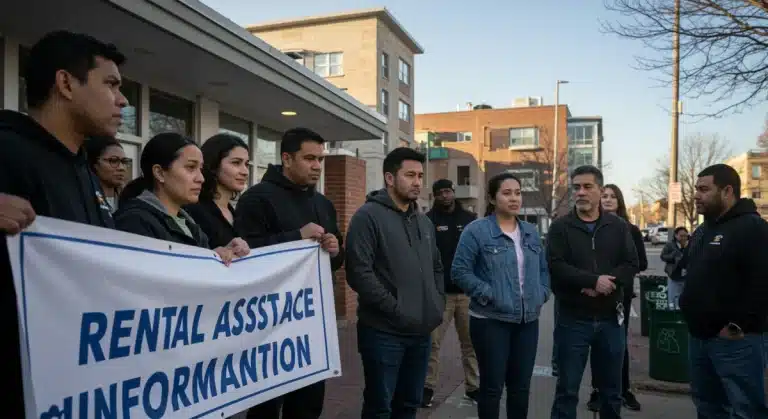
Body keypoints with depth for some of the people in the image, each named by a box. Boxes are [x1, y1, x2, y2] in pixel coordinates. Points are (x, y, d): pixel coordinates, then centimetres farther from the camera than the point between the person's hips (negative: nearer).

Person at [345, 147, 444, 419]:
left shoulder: (424, 221, 15)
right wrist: (395, 309, -18)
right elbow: (359, 272, -20)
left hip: (421, 331, 7)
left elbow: (437, 268, 23)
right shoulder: (369, 216, -11)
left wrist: (439, 304, 9)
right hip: (383, 331, -7)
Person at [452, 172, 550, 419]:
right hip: (491, 320, -5)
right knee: (492, 386, 4)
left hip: (528, 320, 6)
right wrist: (488, 294, -17)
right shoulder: (476, 231, -9)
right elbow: (460, 271, -12)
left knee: (521, 386, 15)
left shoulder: (531, 232, 11)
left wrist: (542, 294, 3)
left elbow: (544, 269, 19)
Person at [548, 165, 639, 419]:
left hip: (610, 318, 3)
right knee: (567, 390, 6)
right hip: (573, 319, -2)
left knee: (611, 390, 16)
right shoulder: (560, 227, -2)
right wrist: (594, 280, -22)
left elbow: (631, 265, -2)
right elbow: (556, 267, -13)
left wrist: (606, 283, -18)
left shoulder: (619, 226, 7)